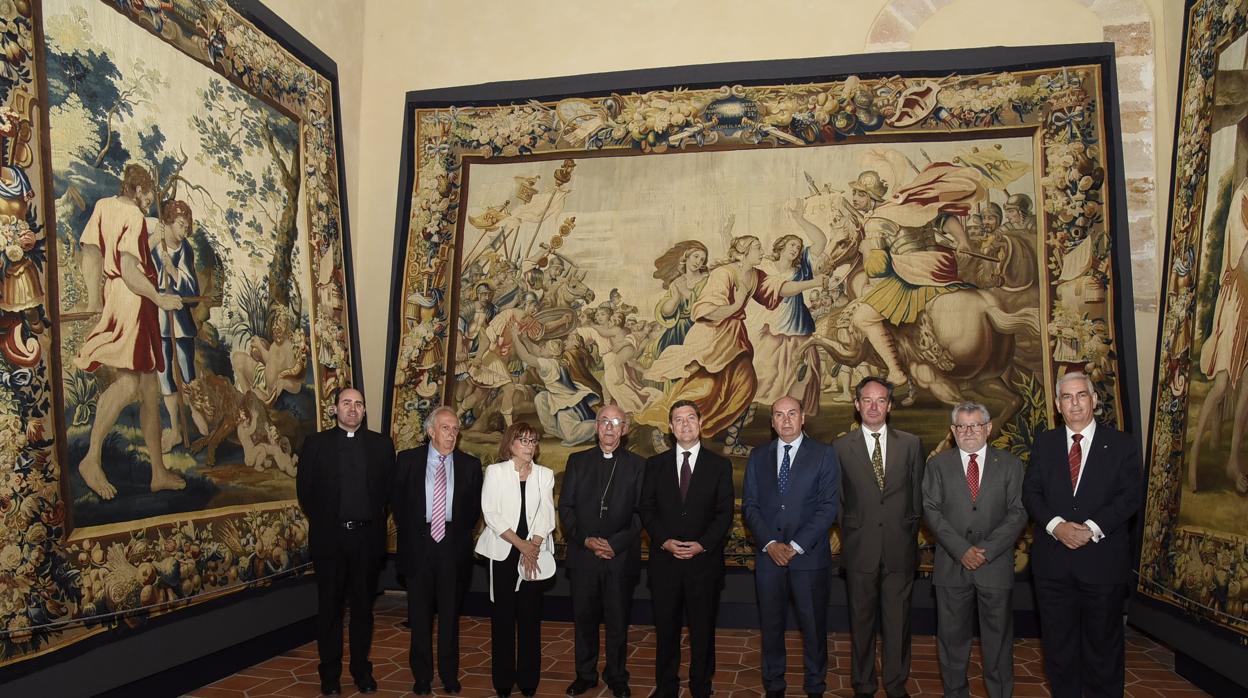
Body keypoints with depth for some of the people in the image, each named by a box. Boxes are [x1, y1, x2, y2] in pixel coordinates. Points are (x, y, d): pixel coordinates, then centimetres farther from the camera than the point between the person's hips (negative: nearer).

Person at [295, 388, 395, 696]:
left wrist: (375, 519, 1)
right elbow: (305, 489, 2)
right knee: (330, 607, 10)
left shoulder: (381, 444, 4)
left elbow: (389, 488, 6)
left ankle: (361, 668, 25)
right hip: (329, 537, -1)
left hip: (367, 536, 1)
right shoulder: (315, 443, 1)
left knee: (363, 606, 11)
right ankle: (330, 673, 23)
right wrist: (322, 521, 1)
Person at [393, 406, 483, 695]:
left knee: (450, 612, 10)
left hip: (453, 544, 1)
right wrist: (408, 532, 4)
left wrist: (462, 533, 3)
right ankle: (422, 676, 22)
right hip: (418, 543, 0)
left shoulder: (470, 464, 2)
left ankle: (449, 675, 23)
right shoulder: (408, 459, 0)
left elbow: (475, 507, 9)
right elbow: (396, 499, 6)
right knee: (420, 614, 9)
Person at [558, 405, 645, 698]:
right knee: (584, 618, 10)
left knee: (618, 621, 7)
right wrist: (586, 539, -9)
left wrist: (615, 543, -13)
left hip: (621, 556, -1)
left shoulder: (637, 465, 3)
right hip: (583, 554, 1)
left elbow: (641, 512, -2)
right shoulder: (577, 461, 8)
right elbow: (565, 506, 4)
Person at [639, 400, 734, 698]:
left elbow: (725, 513, -1)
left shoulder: (720, 465, 3)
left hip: (704, 559, -1)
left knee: (703, 629, 8)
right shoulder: (655, 464, 6)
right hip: (665, 559, 1)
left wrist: (702, 545, -12)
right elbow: (646, 509, 4)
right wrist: (664, 541, -10)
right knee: (666, 628, 9)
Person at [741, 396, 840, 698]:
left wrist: (796, 546, -13)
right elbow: (749, 505, 5)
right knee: (771, 625, 11)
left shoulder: (824, 454, -2)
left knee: (813, 626, 7)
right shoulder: (758, 456, 8)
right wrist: (769, 543, -9)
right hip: (768, 555, 2)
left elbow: (828, 507, -7)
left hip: (809, 556, -2)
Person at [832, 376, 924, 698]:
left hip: (900, 548, 1)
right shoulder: (841, 447, 1)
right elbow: (836, 498, 5)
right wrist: (849, 530, 2)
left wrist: (910, 531, 5)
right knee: (861, 621, 10)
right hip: (860, 550, -1)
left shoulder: (910, 444, 4)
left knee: (897, 620, 9)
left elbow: (917, 494, 8)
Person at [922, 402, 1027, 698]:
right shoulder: (938, 464, 5)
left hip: (996, 564, 0)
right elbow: (931, 510, -2)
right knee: (951, 637, 9)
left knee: (998, 638, 8)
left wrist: (987, 550, -12)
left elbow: (1018, 513, -2)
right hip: (951, 566, 1)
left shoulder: (1010, 464, 4)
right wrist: (962, 550, -12)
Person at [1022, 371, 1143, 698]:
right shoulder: (1044, 442, 6)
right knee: (1057, 643, 12)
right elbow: (1031, 492, 1)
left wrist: (1092, 528, -18)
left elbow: (1131, 495, -7)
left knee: (1103, 642, 12)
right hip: (1052, 560, 2)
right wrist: (1056, 525, -16)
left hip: (1103, 560, -2)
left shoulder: (1122, 444, 0)